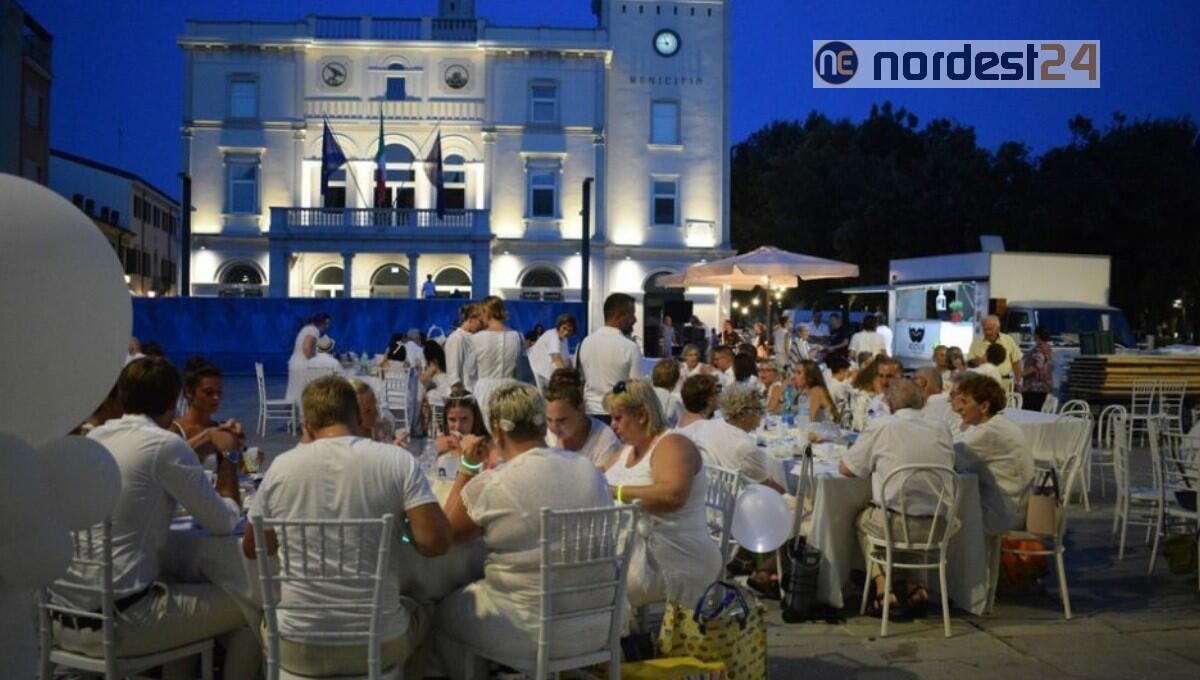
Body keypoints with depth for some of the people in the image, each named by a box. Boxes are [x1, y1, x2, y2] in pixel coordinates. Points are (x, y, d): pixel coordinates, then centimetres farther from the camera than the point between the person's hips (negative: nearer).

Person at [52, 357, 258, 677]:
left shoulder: (95, 437, 9)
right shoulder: (165, 444, -12)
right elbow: (223, 523, -5)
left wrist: (202, 448, 29)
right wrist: (228, 480, 15)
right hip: (116, 620, -8)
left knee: (179, 582, 31)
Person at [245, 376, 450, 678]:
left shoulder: (280, 466, -4)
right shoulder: (398, 460, -9)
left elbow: (253, 550, 11)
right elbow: (436, 542, -16)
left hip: (297, 648, 1)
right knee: (418, 614, 33)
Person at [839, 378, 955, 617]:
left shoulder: (881, 427, -5)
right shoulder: (942, 430, 6)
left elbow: (845, 469, 3)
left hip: (898, 525, -4)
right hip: (937, 527, 4)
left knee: (862, 518, 27)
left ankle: (883, 587, 16)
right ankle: (913, 585, 21)